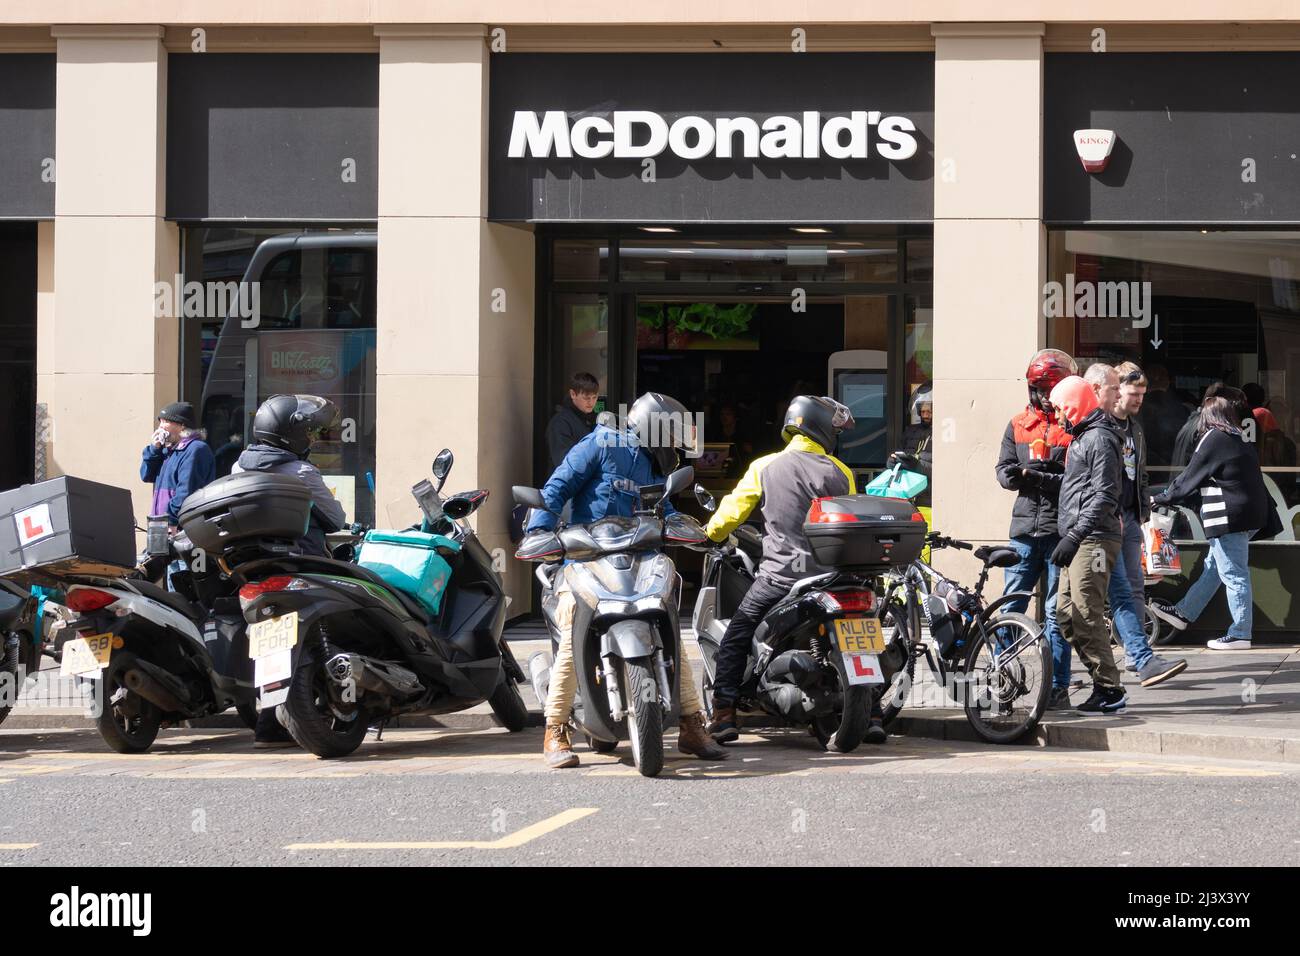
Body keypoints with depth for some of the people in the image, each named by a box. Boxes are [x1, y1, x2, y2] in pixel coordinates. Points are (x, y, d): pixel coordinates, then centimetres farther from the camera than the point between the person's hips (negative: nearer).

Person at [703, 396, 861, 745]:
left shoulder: (764, 467, 1)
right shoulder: (840, 472, 6)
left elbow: (731, 513, 6)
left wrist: (711, 533, 26)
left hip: (779, 575, -2)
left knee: (735, 639, 10)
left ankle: (724, 715, 1)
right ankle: (870, 714, 14)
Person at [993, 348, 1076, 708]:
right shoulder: (1018, 426, 13)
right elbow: (1003, 470, 9)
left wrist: (1039, 478, -22)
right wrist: (1015, 474, -13)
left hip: (1061, 530, -4)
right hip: (1025, 529, 4)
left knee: (1057, 612, 2)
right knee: (1010, 607, 4)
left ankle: (1058, 688, 7)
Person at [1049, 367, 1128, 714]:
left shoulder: (1100, 438, -10)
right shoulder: (1081, 435, 21)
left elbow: (1104, 496, -18)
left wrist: (1074, 536, -21)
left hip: (1093, 541, -10)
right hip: (1080, 541, 10)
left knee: (1086, 616, -12)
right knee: (1067, 615, 10)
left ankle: (1110, 692, -9)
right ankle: (1103, 682, 14)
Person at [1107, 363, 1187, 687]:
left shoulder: (1134, 428, 20)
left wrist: (1143, 512, 20)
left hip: (1130, 518, 9)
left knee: (1135, 588, 9)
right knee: (1121, 592, -13)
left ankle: (1137, 654, 15)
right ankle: (1145, 660, -22)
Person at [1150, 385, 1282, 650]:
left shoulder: (1213, 439, -11)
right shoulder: (1240, 440, 14)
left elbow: (1188, 479, -7)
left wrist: (1160, 498, 6)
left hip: (1229, 519, -9)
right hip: (1251, 515, 9)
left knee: (1233, 575, -5)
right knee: (1213, 567, 18)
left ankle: (1239, 635, -2)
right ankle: (1183, 613, 30)